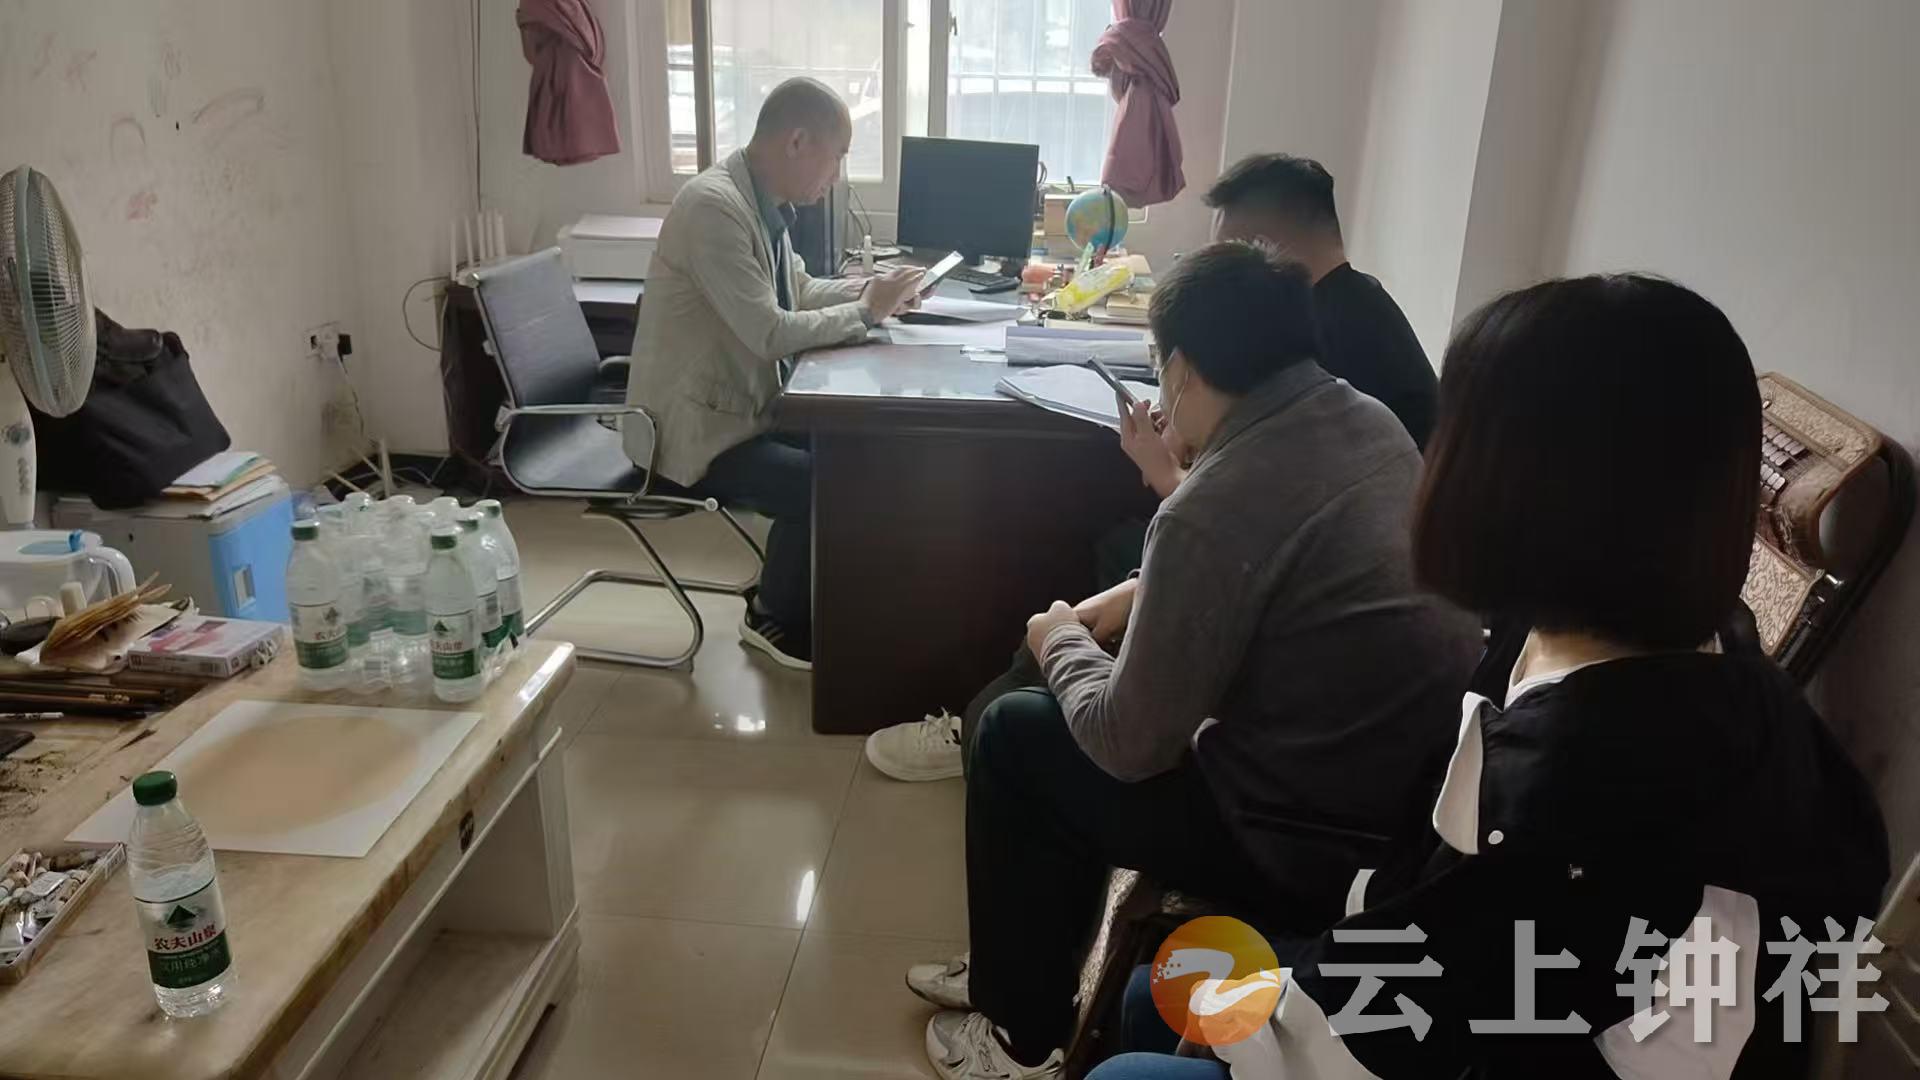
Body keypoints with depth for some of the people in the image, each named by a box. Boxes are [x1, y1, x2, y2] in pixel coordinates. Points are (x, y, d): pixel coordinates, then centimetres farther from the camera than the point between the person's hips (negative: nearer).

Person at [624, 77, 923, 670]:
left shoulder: (762, 199, 5)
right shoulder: (715, 205, -24)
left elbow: (797, 292, 18)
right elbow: (772, 334, -28)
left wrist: (869, 288, 1)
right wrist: (866, 311, -16)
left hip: (740, 405, 9)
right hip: (696, 427, -9)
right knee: (821, 482, -21)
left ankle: (791, 593, 18)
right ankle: (775, 617, 5)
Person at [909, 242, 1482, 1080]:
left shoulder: (1216, 510, -25)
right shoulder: (1372, 426, 1)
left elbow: (1129, 742, -16)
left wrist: (1060, 641, 2)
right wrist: (1144, 596, 16)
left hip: (1326, 854, -9)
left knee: (1014, 737, 6)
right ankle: (1024, 977, 37)